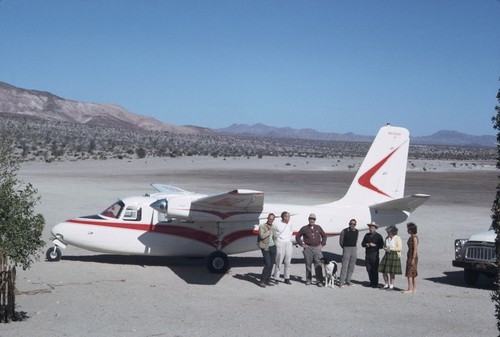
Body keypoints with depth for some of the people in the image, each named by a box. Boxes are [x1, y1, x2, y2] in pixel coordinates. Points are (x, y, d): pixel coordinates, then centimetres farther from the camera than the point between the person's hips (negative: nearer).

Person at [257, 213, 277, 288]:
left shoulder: (273, 227, 13)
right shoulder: (262, 226, -6)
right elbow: (262, 236, -20)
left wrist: (271, 229, 1)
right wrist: (269, 231, -14)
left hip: (273, 247, 6)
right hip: (265, 248, -6)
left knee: (271, 264, 7)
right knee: (267, 264, -14)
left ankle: (267, 280, 16)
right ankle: (262, 281, -6)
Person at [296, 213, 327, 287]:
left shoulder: (318, 227, 10)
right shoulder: (304, 228, 4)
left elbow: (324, 236, 21)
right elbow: (297, 237, 10)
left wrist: (322, 244, 10)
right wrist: (302, 245, 3)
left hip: (317, 248, 1)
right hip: (308, 248, -1)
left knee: (318, 265, -6)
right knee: (308, 265, 5)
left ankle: (319, 281, -3)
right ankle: (308, 280, 16)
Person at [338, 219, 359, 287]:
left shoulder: (356, 232, 8)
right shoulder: (344, 231, -4)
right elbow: (341, 241, 4)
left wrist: (354, 247, 14)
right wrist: (345, 248, 7)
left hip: (354, 250, 4)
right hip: (346, 250, -4)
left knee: (351, 267, 7)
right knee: (344, 266, -9)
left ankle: (348, 280, 16)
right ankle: (341, 282, -6)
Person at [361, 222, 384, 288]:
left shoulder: (379, 236, 1)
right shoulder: (367, 235, 15)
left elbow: (381, 246, -3)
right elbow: (362, 243, 17)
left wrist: (374, 245, -15)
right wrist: (366, 244, -4)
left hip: (374, 254, -5)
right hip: (367, 254, 5)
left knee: (375, 269, -6)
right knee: (369, 269, 5)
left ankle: (375, 284, 0)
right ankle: (371, 282, 15)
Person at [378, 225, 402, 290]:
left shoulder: (397, 238, -10)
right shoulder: (387, 238, 8)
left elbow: (399, 248, -14)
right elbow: (384, 246, 19)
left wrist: (391, 249, -17)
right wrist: (385, 248, -4)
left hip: (394, 256, -6)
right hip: (387, 255, 6)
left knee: (391, 272, 0)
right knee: (383, 271, 3)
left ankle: (391, 285, 14)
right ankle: (386, 284, 17)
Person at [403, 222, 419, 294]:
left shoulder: (414, 237, -14)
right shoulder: (411, 237, 14)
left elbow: (415, 249, -18)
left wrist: (413, 259, -21)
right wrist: (408, 258, 20)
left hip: (413, 257, -10)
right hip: (409, 256, 10)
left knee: (409, 273, -8)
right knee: (413, 274, 11)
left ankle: (410, 289, -7)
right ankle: (414, 289, 15)